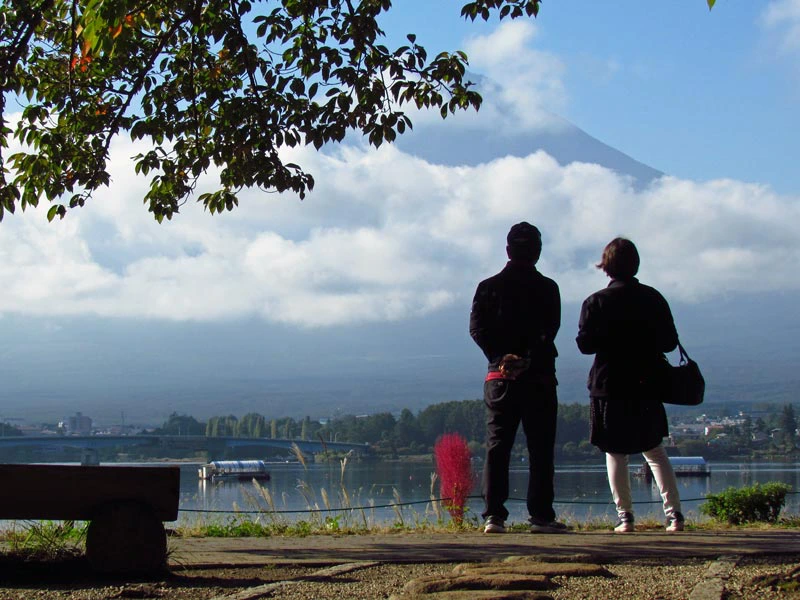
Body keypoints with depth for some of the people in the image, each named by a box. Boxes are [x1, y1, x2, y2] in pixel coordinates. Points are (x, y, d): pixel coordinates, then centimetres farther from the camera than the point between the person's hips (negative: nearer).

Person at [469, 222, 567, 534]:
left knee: (496, 446, 4)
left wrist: (502, 356, -9)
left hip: (500, 377, 2)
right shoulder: (547, 288, 2)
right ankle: (541, 515, 0)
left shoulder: (488, 286, 7)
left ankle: (493, 515, -2)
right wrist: (529, 359, -16)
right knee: (540, 448, 3)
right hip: (539, 377, -2)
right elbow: (550, 330, -10)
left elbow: (477, 329, -3)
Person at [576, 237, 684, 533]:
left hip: (609, 387, -2)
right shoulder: (653, 298, 1)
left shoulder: (596, 302, -6)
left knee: (615, 454, 6)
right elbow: (670, 342, 2)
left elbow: (584, 343, -8)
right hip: (647, 385, 2)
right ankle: (674, 512, 2)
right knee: (655, 451, 10)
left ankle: (625, 516, 2)